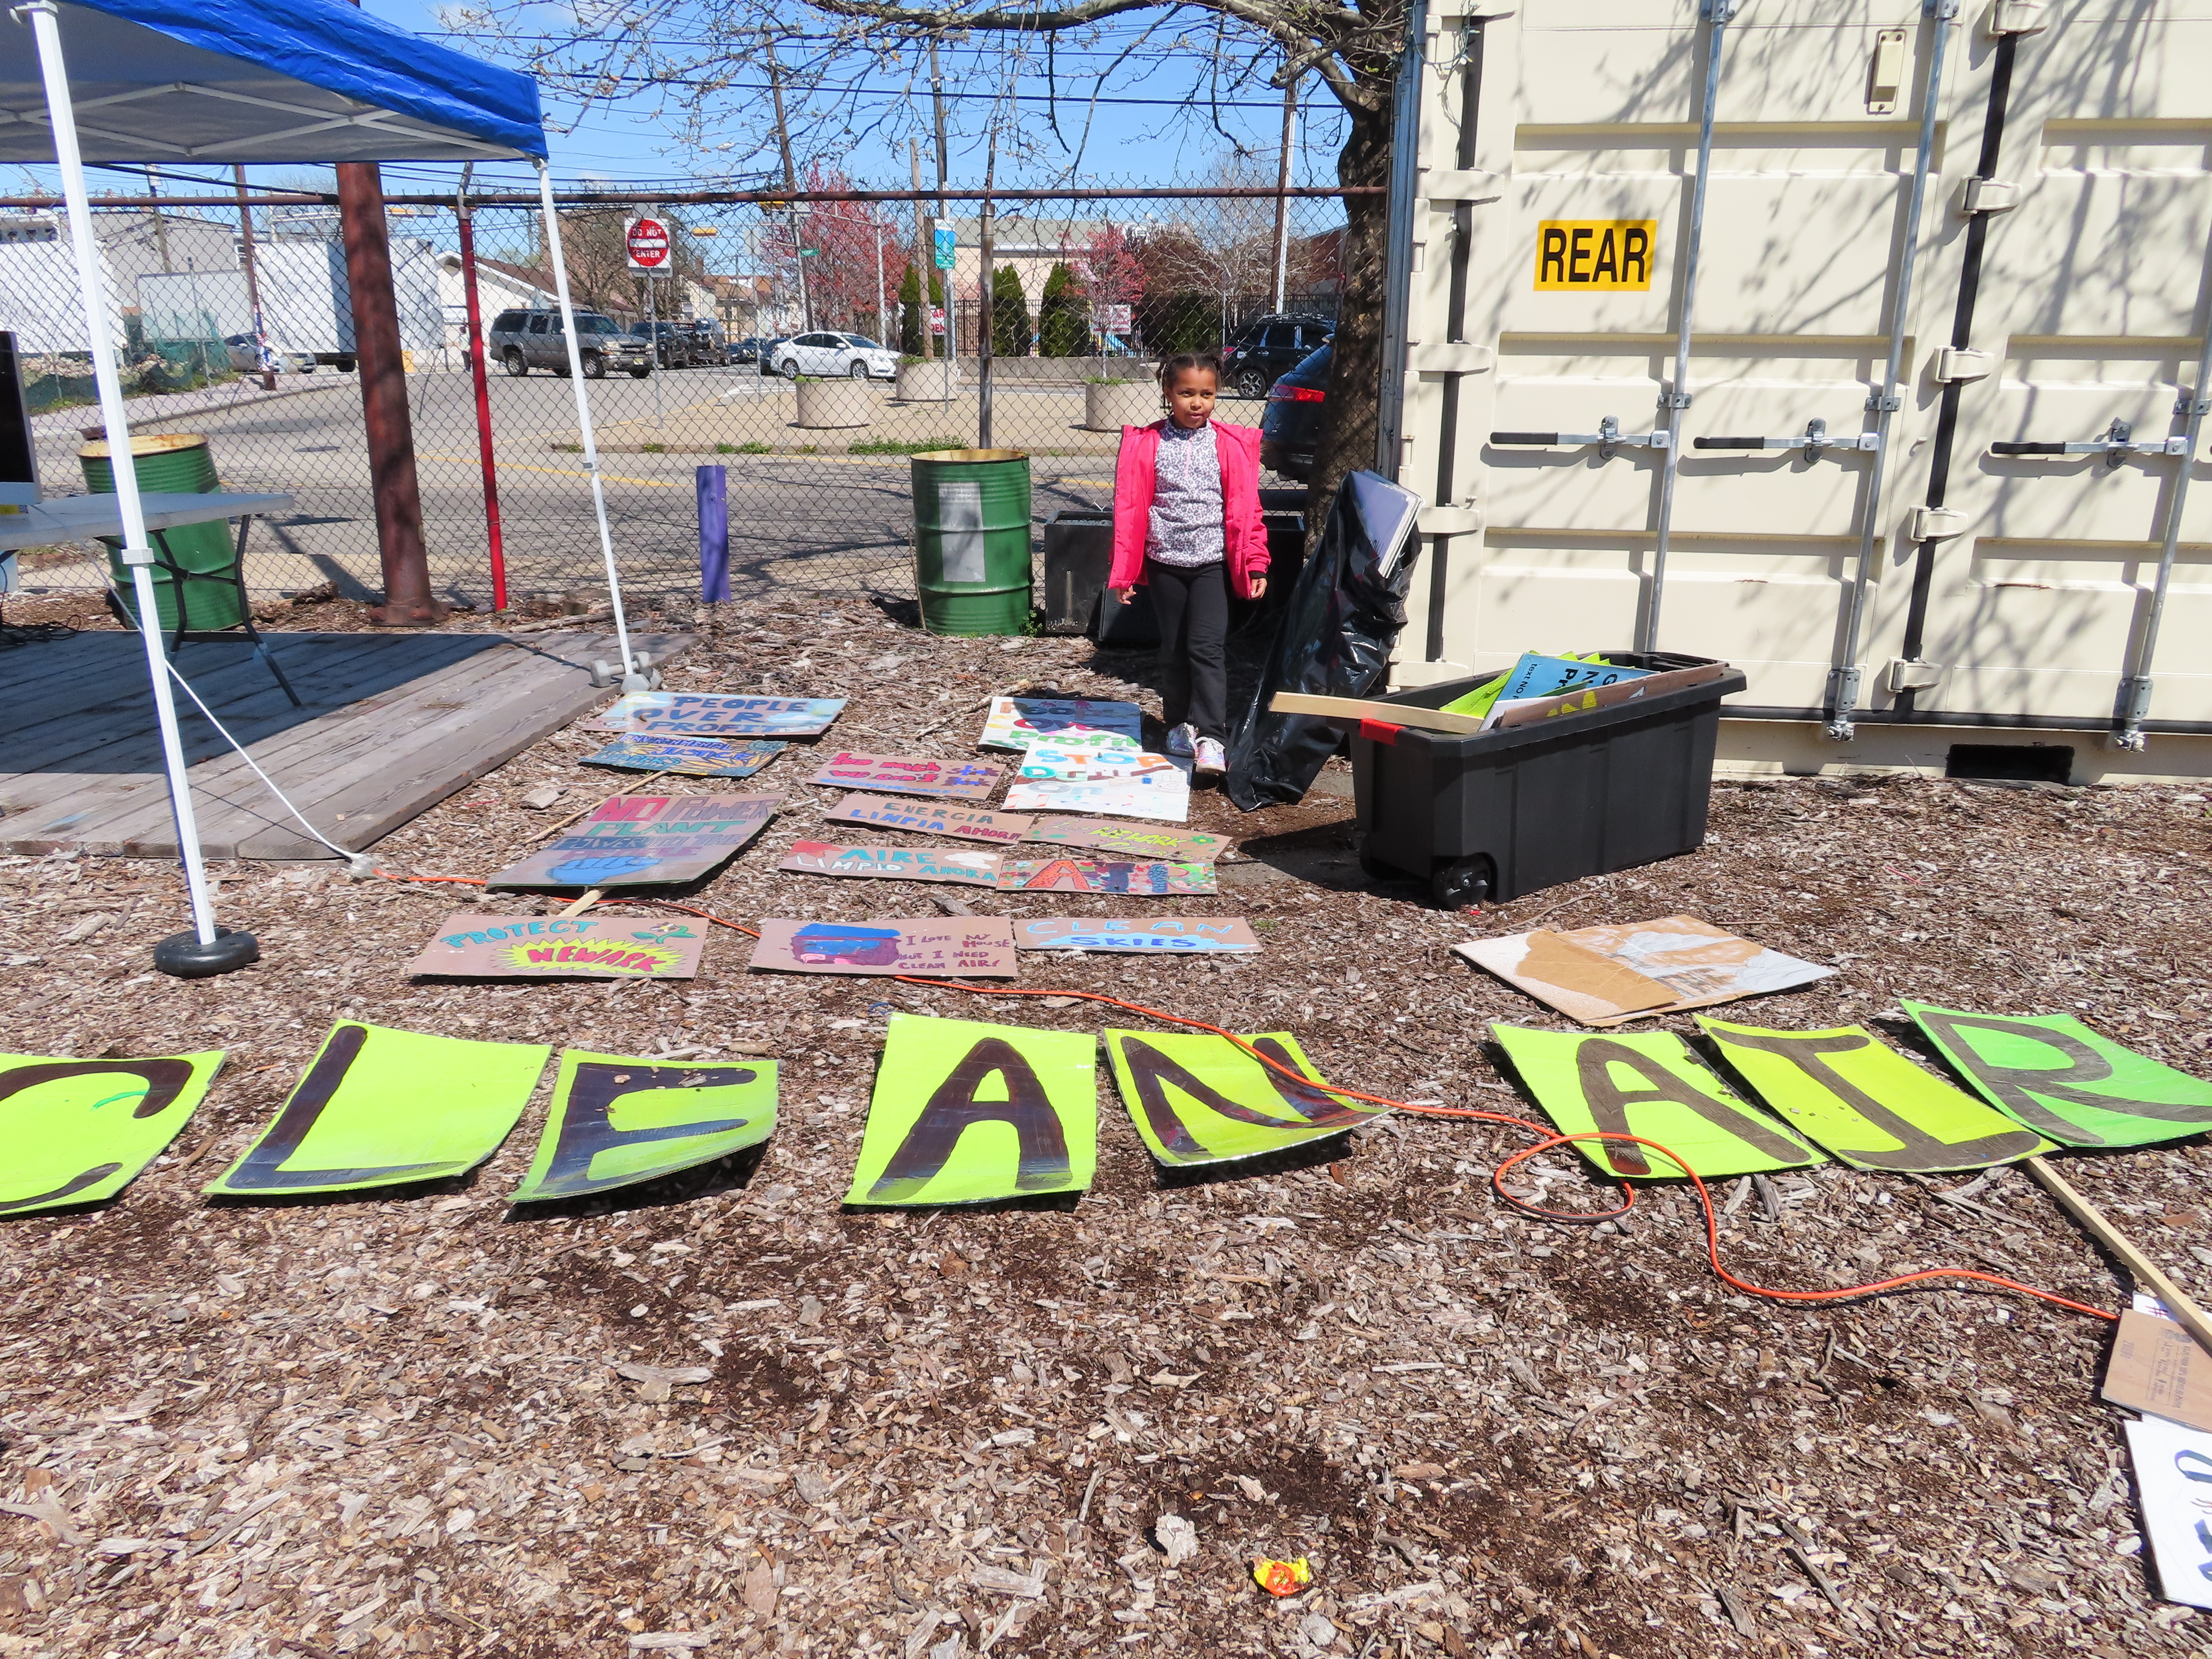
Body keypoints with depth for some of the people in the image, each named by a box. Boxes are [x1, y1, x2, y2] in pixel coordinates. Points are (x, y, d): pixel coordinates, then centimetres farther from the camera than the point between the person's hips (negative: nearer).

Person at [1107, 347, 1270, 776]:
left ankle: (1211, 738, -12)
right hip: (1165, 563, 2)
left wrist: (1255, 563, -5)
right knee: (1173, 650, 11)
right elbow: (1130, 508, 1)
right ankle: (1178, 724, 28)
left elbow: (1245, 509, 0)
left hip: (1212, 563, -2)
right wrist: (1124, 572, 0)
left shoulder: (1230, 446, -1)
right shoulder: (1147, 444, 0)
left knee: (1208, 647, -11)